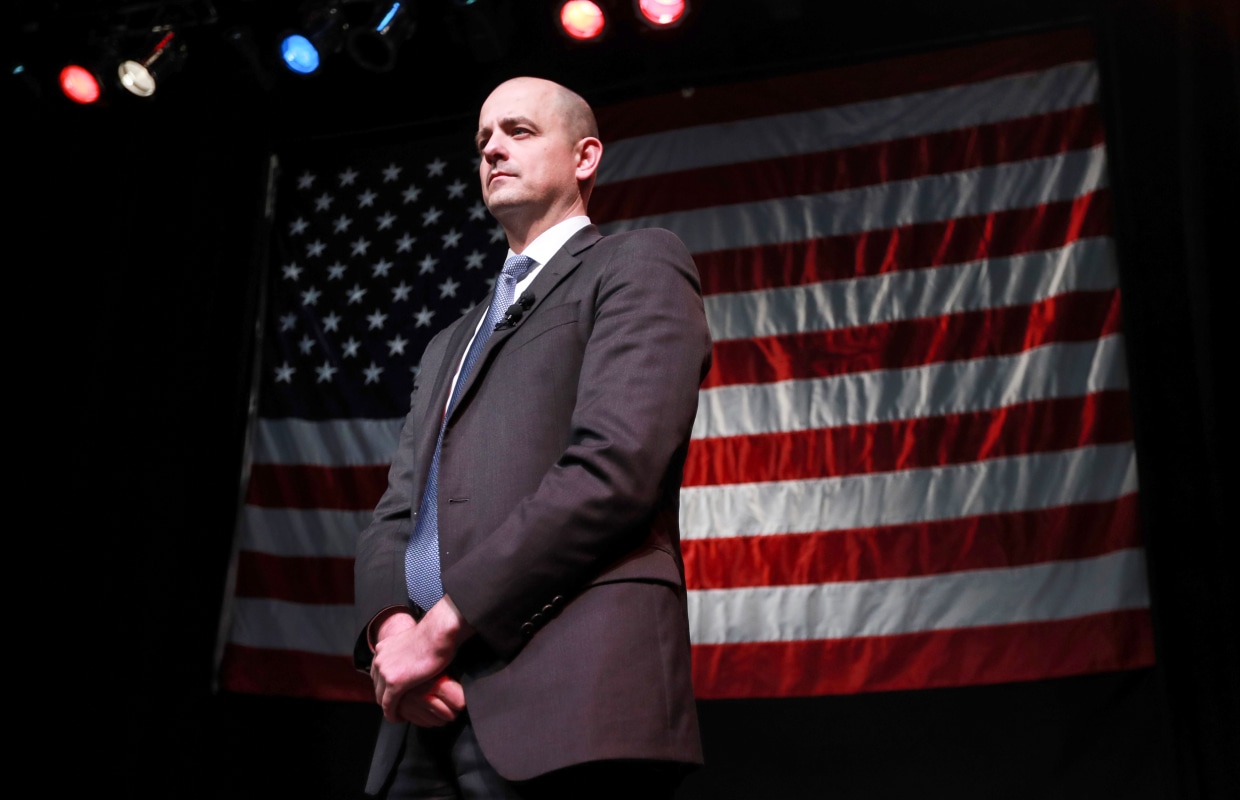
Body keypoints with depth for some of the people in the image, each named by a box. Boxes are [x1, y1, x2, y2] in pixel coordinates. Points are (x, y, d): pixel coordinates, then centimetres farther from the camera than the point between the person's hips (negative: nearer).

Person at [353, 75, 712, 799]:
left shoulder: (640, 266, 4)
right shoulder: (450, 346, 26)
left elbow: (616, 465, -11)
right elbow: (398, 513, 17)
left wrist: (444, 623, -12)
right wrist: (390, 626, -4)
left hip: (567, 697, -6)